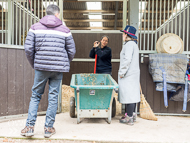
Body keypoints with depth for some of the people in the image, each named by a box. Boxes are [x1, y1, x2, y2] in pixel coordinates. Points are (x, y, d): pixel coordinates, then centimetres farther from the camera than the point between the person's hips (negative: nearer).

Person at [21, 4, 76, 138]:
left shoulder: (35, 28, 3)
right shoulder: (65, 30, 4)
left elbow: (28, 49, -1)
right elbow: (72, 51, 5)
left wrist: (34, 64, 14)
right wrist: (65, 64, 22)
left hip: (41, 67, 0)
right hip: (58, 69, 0)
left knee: (36, 95, 12)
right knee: (53, 97, 7)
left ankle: (30, 126, 10)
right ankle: (49, 128, 14)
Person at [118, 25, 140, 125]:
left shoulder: (129, 44, -14)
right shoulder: (133, 44, 18)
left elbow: (127, 60, -22)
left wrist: (121, 72, -16)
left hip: (128, 75, -10)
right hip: (133, 73, 10)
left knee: (128, 94, -6)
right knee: (132, 94, 15)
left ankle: (129, 118, -1)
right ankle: (132, 114, 25)